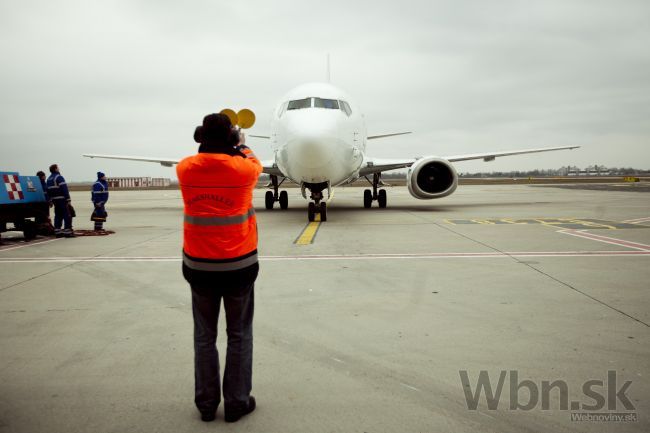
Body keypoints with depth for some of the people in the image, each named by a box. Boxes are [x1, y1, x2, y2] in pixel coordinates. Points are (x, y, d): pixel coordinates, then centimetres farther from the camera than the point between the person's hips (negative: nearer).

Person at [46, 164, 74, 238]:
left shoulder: (48, 179, 16)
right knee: (67, 215, -5)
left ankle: (57, 231, 14)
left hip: (54, 200, 8)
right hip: (62, 199, -8)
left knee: (58, 215, 14)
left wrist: (50, 200, 21)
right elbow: (64, 189, -17)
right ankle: (67, 231, -9)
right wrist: (68, 200, -18)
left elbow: (48, 191, 17)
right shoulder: (59, 177, -11)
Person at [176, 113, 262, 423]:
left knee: (204, 336, 15)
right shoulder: (243, 168, -10)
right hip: (238, 266, -2)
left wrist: (207, 143, 32)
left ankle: (206, 403, 24)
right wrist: (241, 147, 32)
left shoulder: (186, 169, -5)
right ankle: (236, 402, 20)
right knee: (239, 336, 12)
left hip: (199, 267, 2)